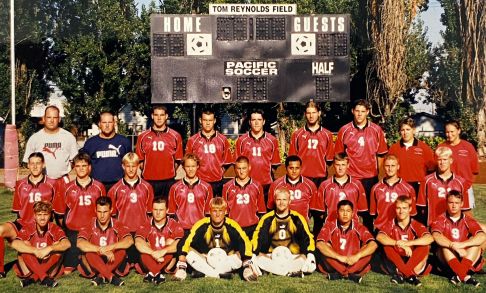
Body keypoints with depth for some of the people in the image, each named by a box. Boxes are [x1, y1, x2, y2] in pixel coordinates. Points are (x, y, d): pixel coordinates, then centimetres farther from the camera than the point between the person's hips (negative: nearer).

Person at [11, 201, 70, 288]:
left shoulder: (54, 228, -8)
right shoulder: (28, 228, -10)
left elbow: (67, 244, -26)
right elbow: (15, 244, -28)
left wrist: (49, 249, -38)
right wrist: (35, 251, -37)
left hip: (48, 265, 0)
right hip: (31, 265, 0)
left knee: (58, 251, -24)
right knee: (23, 251, -25)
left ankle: (32, 278, -30)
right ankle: (45, 279, -35)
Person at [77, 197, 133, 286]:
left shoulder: (117, 225, -6)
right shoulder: (90, 225, -8)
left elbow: (129, 241, -23)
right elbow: (80, 243, -25)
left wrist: (109, 247, -36)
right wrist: (101, 250, -35)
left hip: (112, 263, 0)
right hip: (94, 263, 0)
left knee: (122, 251, -27)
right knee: (88, 252, -30)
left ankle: (101, 277, -24)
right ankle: (112, 278, -31)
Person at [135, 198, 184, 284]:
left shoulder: (175, 226, -8)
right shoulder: (145, 227, -5)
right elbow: (138, 243, -24)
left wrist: (164, 251, -40)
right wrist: (153, 253, -37)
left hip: (168, 264, -1)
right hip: (150, 263, 1)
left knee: (170, 242, -25)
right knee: (144, 246, -23)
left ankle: (152, 273, -25)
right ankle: (158, 273, -27)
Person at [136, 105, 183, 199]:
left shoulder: (175, 136, 6)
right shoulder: (143, 136, 9)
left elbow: (178, 159, 8)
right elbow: (139, 159, 11)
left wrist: (170, 172, 1)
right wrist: (145, 171, 2)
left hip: (168, 181, -1)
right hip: (148, 181, 1)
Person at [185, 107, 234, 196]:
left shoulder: (223, 139, 7)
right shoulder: (192, 140, 6)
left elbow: (228, 161, 11)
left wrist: (220, 172, 1)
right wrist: (195, 172, -1)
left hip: (217, 183, 1)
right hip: (199, 183, -1)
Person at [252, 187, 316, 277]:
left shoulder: (297, 218, 3)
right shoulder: (267, 219, 5)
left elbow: (308, 238, -5)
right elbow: (256, 238, -2)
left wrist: (310, 256, -22)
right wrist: (253, 257, -17)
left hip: (293, 258, -1)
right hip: (272, 258, 2)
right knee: (258, 259, -30)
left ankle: (274, 270, -30)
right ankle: (291, 272, -30)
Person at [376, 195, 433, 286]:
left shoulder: (416, 225, -8)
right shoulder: (390, 224, -5)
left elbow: (430, 238, -29)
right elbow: (379, 237, -27)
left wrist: (408, 243, -39)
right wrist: (399, 244, -38)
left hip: (413, 261, 0)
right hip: (395, 262, 0)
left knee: (425, 247, -25)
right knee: (386, 246, -26)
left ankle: (400, 273, -25)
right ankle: (410, 275, -25)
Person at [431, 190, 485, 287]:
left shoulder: (468, 221, -1)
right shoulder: (441, 220, -4)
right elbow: (436, 236, -26)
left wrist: (461, 245, -33)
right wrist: (454, 246, -39)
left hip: (467, 258, 1)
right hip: (447, 260, -1)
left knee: (475, 241, -22)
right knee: (445, 244, -28)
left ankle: (459, 275, -35)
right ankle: (466, 277, -40)